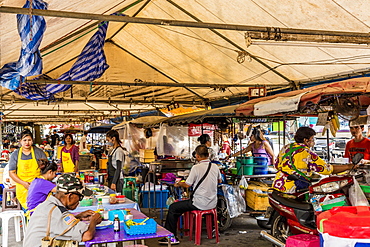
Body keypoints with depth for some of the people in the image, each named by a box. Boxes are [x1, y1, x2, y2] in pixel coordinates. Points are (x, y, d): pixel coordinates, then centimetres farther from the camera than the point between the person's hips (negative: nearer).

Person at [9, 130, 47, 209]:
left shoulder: (39, 152, 2)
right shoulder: (15, 155, 4)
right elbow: (11, 173, 4)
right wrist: (23, 183, -9)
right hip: (22, 188, 1)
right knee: (26, 207, 0)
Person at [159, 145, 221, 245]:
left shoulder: (196, 168, -16)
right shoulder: (215, 166, 3)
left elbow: (187, 185, -9)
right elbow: (219, 181, 21)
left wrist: (178, 184, 11)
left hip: (201, 204, -7)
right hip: (213, 203, 7)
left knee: (172, 208, 5)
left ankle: (171, 237, 7)